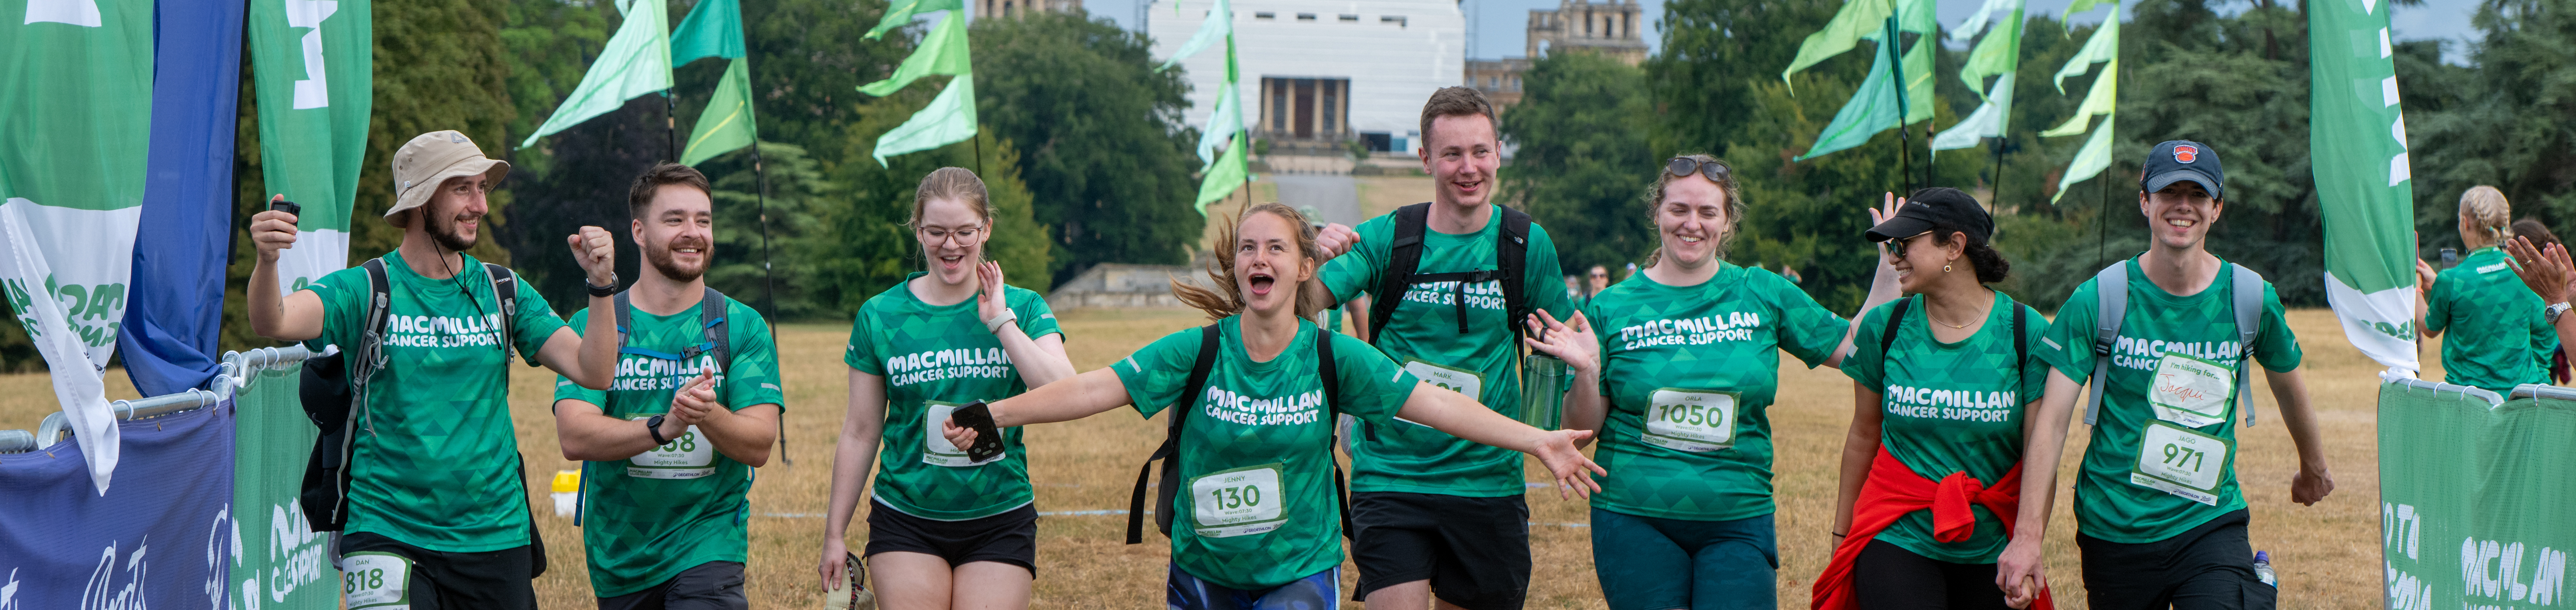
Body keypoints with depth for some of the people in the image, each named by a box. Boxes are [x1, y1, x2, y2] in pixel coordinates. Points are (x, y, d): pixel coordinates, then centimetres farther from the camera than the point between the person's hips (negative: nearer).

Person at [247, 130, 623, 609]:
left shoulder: (503, 291, 7)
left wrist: (601, 285, -15)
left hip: (495, 537, 3)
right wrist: (267, 260, -40)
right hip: (386, 533, -3)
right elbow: (273, 323, -20)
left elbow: (593, 372, 0)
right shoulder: (366, 290, -4)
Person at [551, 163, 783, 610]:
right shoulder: (592, 325, 0)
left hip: (709, 543, -1)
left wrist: (707, 414, -28)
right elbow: (574, 437, -13)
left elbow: (759, 446, -7)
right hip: (618, 552, 2)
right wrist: (662, 427, -29)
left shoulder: (742, 327, 1)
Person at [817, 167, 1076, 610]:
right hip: (906, 520, 0)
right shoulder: (879, 316, 2)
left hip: (999, 520, 0)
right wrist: (835, 535, 9)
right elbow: (860, 433, 7)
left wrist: (1000, 321, -14)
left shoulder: (1023, 309, 1)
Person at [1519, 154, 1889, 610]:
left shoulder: (1762, 294, 5)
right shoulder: (1612, 308, 1)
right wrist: (1587, 372, -16)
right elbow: (1583, 428, 3)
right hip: (1635, 520, -1)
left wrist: (1890, 270, 4)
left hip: (1737, 522, 1)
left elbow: (1853, 348, 10)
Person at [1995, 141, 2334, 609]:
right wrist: (2028, 535, -17)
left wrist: (2313, 468, 34)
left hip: (2210, 522, 0)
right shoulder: (2098, 299, -6)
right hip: (2113, 531, 0)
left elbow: (2289, 388, 19)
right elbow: (2052, 421, -9)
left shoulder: (2250, 298, 0)